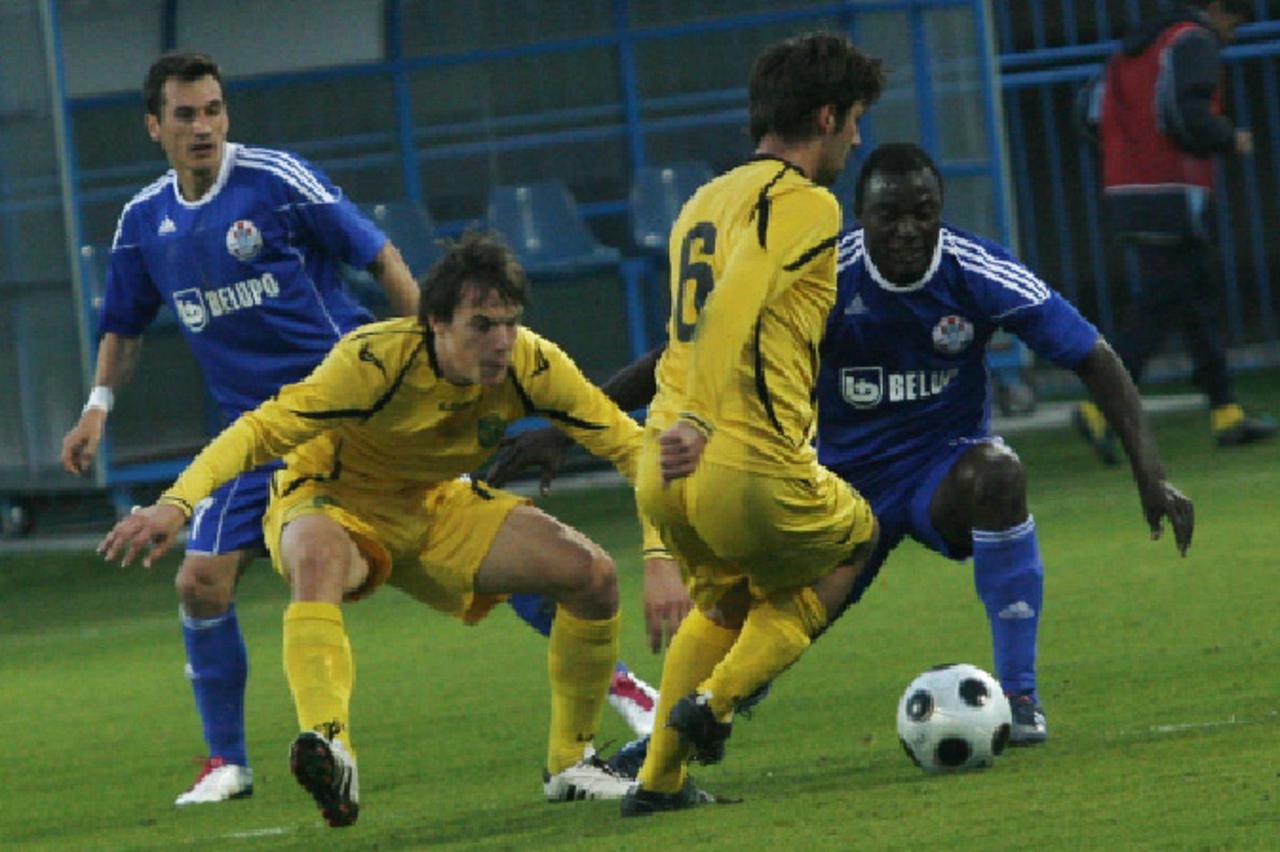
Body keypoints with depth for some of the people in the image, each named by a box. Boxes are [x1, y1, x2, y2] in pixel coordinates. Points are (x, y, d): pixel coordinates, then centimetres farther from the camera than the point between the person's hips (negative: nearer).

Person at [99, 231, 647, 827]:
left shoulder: (531, 365, -19)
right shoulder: (375, 361, -33)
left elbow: (625, 440, -8)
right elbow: (263, 430, -37)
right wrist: (177, 503, -52)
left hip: (437, 510, 5)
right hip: (334, 504, -5)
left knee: (591, 574, -9)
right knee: (317, 561, -41)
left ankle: (570, 764, 9)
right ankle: (329, 744, -58)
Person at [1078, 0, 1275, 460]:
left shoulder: (1131, 48, 20)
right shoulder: (1195, 42, -7)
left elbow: (1099, 122, 17)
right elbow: (1191, 117, -21)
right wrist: (1232, 139, -4)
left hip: (1124, 193, 9)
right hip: (1173, 197, -9)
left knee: (1198, 301, 12)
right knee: (1157, 307, -9)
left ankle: (1226, 413, 13)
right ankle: (1102, 410, -16)